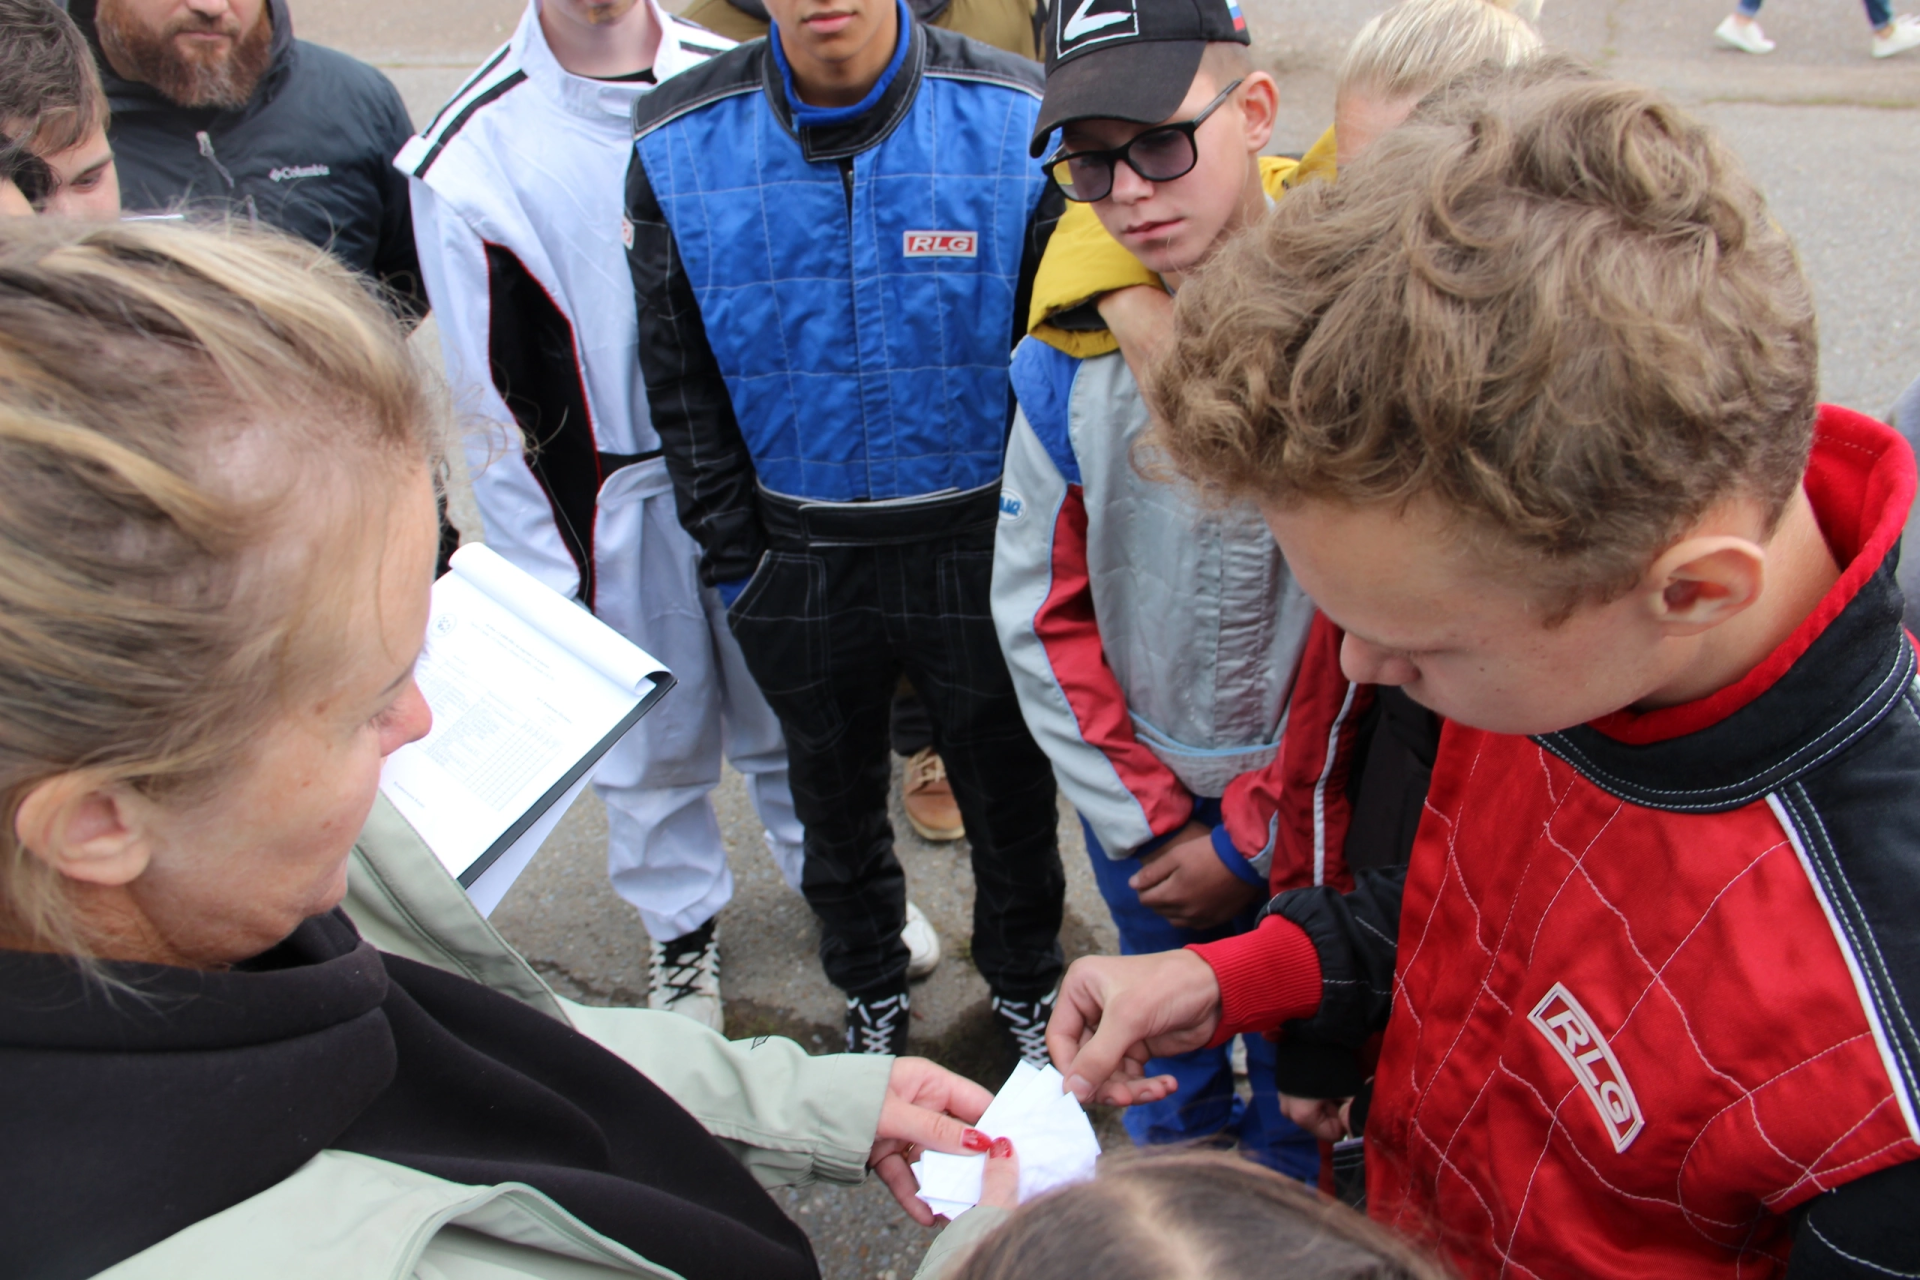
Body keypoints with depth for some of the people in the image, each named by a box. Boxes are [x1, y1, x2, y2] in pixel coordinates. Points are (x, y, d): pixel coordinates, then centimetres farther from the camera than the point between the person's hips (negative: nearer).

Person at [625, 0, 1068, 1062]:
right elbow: (681, 383, 0)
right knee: (834, 793, 21)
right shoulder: (679, 145, -7)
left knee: (1007, 780, 16)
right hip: (796, 555, 2)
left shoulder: (1015, 120, -12)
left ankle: (1024, 976, 46)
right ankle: (871, 985, 49)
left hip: (974, 540, -1)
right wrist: (732, 560, 1)